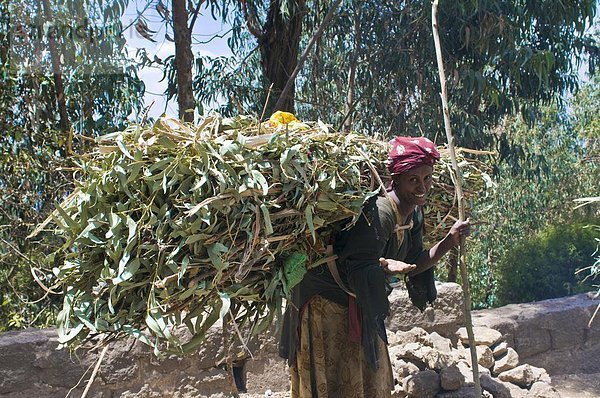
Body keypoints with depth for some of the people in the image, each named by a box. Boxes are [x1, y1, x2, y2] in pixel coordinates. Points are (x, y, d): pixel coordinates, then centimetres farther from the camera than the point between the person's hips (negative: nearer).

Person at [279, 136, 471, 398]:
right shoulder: (379, 214, -28)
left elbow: (413, 267, 5)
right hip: (327, 304, -9)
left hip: (362, 310, 9)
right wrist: (382, 265, -46)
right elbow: (354, 275, -28)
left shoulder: (414, 213, 1)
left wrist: (450, 241, -3)